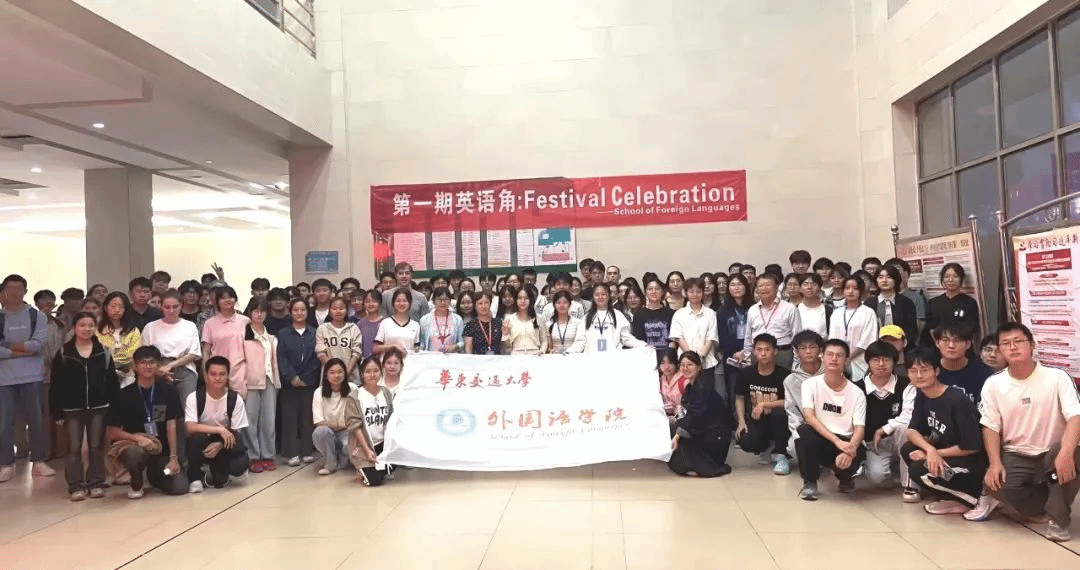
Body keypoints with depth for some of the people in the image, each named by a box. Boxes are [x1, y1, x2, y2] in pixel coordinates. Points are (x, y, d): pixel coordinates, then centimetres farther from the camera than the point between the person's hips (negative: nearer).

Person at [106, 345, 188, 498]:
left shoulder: (168, 390, 1)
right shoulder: (124, 395, -2)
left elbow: (171, 425, -3)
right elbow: (112, 432, -3)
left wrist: (173, 458, -7)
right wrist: (137, 437, -21)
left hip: (162, 449, 2)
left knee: (180, 487, -13)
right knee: (134, 454, -38)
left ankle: (153, 474, 22)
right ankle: (136, 484, -3)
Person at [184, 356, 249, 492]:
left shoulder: (235, 400, -10)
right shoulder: (194, 398, -12)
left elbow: (236, 434, -8)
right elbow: (190, 427, -24)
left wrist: (220, 445, -27)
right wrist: (220, 429, -31)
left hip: (224, 447, 1)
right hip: (201, 446, -1)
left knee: (240, 465, -28)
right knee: (195, 438, -35)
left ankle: (218, 476, 9)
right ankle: (195, 478, -9)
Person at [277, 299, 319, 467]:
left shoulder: (314, 334, 9)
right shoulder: (283, 334, 8)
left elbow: (316, 358, 2)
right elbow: (281, 358, -1)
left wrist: (305, 378, -8)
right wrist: (292, 377, -13)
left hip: (310, 382, 0)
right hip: (290, 382, 0)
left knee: (308, 416, 2)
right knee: (290, 416, -1)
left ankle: (307, 451, 8)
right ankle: (293, 453, 2)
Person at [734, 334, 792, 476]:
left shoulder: (784, 374, -12)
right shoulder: (747, 374, -2)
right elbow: (739, 399, 7)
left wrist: (764, 405, -20)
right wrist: (741, 422, -5)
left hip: (777, 421, -2)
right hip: (756, 420, 2)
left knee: (779, 413, -38)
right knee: (745, 442, -29)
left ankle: (781, 455, -15)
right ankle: (768, 447, 9)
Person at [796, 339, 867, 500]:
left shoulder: (856, 393, -2)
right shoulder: (811, 384, -4)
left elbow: (859, 429, -10)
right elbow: (809, 417, -17)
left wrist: (850, 449, -32)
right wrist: (837, 441, -29)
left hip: (846, 442, 1)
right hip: (819, 439, 0)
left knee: (857, 455, -34)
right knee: (805, 431, -34)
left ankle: (846, 478, 9)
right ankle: (809, 482, -9)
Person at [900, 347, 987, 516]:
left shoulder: (957, 401, -25)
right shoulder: (922, 396, -1)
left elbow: (971, 447, -21)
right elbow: (912, 431, -2)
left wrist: (936, 453, -15)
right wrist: (930, 449, -23)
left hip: (973, 461, -8)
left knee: (920, 470, -25)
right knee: (907, 450, -10)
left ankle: (972, 497, -4)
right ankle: (950, 494, 1)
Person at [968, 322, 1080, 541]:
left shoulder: (1057, 377, -10)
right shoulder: (993, 384, -3)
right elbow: (991, 427, 0)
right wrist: (995, 463, -16)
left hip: (1051, 454, -1)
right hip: (1015, 456, 1)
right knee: (996, 483, -30)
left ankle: (1058, 517, -12)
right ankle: (1051, 502, 1)